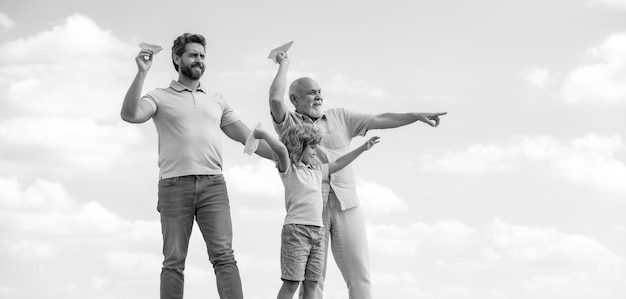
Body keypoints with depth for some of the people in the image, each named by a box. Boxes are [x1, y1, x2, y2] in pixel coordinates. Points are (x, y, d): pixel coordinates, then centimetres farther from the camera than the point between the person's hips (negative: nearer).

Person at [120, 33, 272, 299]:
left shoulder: (216, 100, 21)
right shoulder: (160, 97, 11)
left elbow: (246, 136, 18)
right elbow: (130, 114, -8)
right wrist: (142, 73, -14)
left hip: (212, 185, 2)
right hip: (174, 185, -2)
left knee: (224, 256, -10)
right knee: (174, 261, -1)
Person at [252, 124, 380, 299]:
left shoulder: (317, 170, 22)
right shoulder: (289, 169, -1)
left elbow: (337, 164, 32)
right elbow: (281, 149, -20)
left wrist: (363, 148, 34)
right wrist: (262, 134, -16)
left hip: (318, 230, 7)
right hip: (296, 228, -7)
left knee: (311, 284, 4)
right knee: (291, 283, -10)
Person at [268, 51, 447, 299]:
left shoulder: (340, 117, 14)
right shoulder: (289, 123, 4)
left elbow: (380, 120, 8)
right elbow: (275, 99, -16)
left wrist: (417, 116, -3)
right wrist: (284, 65, -1)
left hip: (346, 206, 3)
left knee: (359, 277, -5)